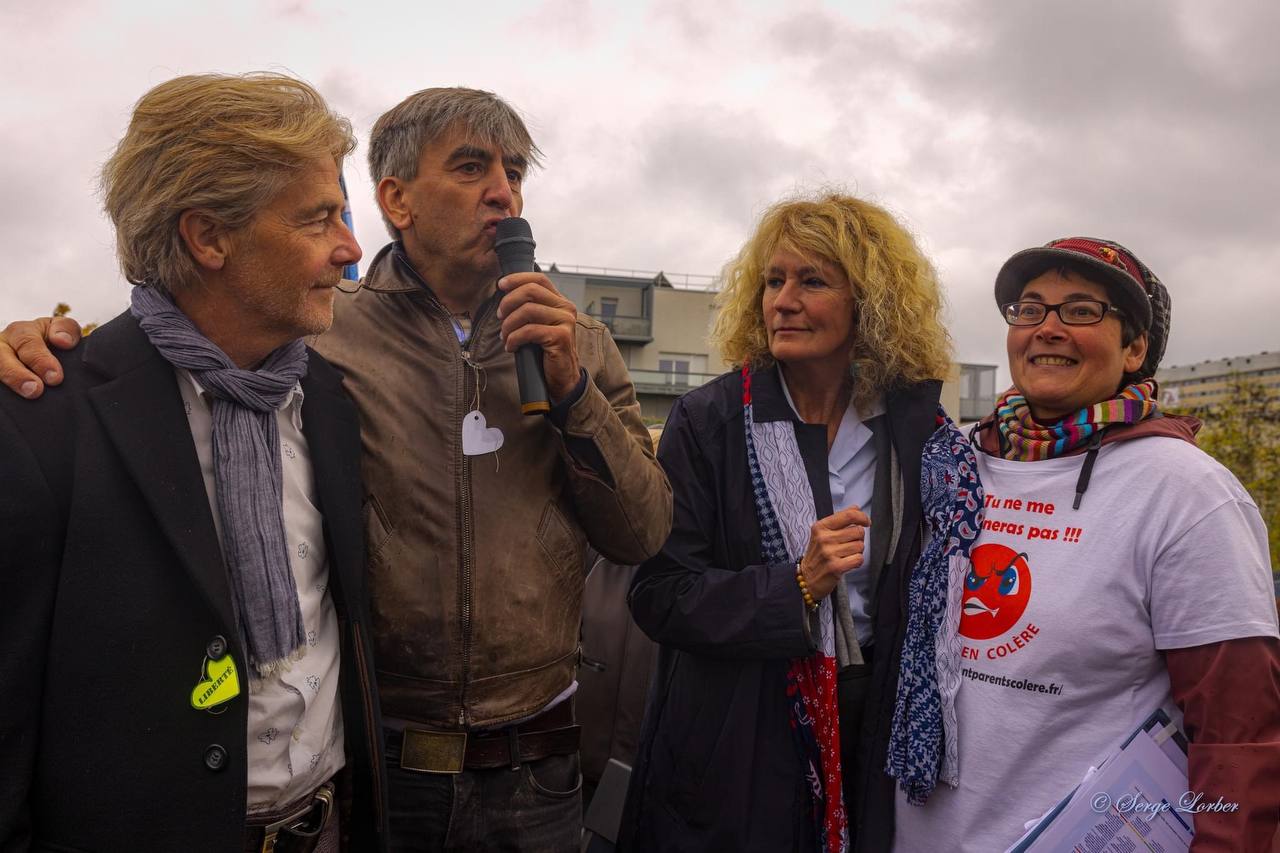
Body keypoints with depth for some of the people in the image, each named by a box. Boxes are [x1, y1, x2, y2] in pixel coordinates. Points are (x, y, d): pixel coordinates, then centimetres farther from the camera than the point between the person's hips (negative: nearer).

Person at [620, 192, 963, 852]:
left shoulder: (915, 423, -1)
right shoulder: (708, 420, -8)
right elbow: (658, 594, -13)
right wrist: (798, 586, -22)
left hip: (872, 734, 2)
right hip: (736, 742, -2)